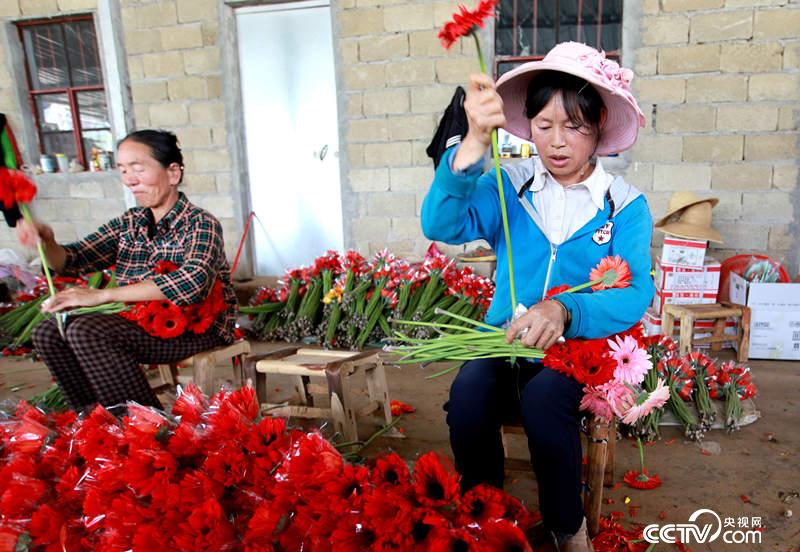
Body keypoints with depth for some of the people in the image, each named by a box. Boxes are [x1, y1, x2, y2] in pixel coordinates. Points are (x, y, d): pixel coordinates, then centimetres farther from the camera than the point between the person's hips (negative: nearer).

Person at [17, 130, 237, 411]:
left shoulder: (200, 223, -12)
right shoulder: (128, 223, 9)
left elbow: (192, 282, -30)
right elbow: (71, 261, 6)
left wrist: (101, 295, -30)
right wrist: (47, 242, -19)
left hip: (197, 327, -7)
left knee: (87, 331, -23)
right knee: (48, 333, -7)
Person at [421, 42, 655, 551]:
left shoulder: (626, 205, 0)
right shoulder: (508, 187, 2)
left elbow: (635, 295, -13)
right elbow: (442, 226, -16)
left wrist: (565, 311, -33)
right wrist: (473, 146, -32)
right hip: (502, 337, 1)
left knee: (543, 400, -32)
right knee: (467, 398, -29)